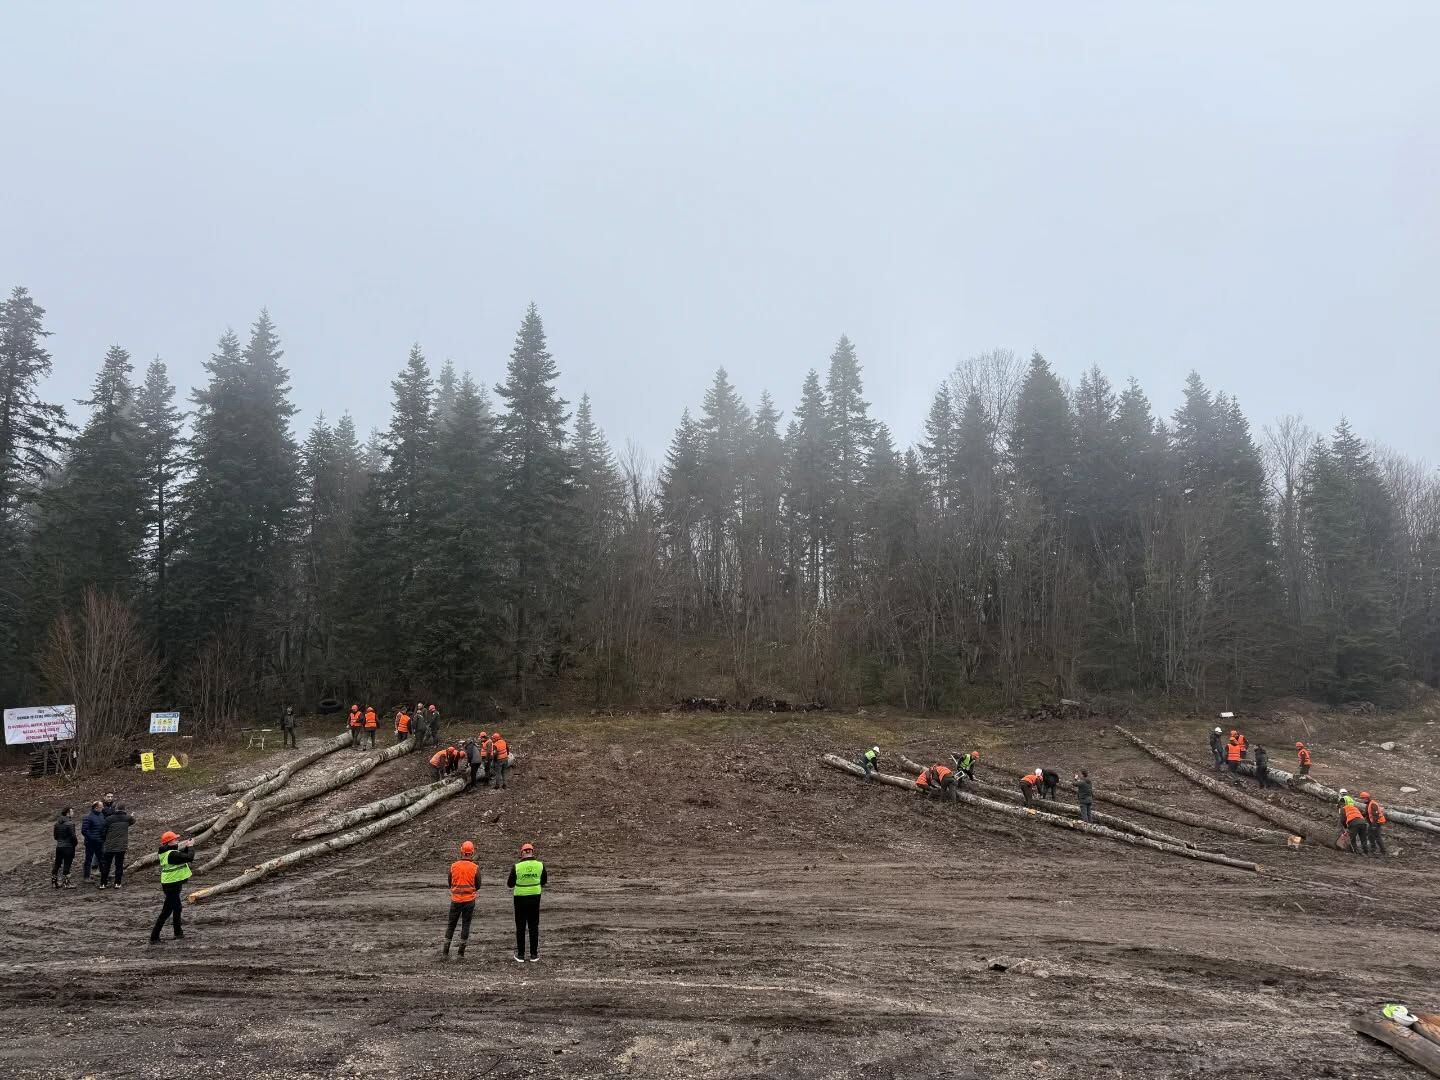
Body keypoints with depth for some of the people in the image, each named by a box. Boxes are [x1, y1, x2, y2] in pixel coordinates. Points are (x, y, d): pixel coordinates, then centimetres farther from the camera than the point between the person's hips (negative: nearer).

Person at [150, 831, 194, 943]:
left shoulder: (165, 852, 4)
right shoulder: (172, 854, -25)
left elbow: (181, 855, 15)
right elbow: (189, 857, -28)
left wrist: (187, 846, 1)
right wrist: (191, 846, -13)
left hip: (170, 884, 10)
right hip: (172, 885, -10)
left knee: (177, 908, 23)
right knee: (166, 912, -2)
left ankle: (178, 933, 36)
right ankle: (154, 937, 3)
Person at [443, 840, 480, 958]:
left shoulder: (453, 866, -4)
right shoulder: (475, 867, -9)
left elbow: (450, 883, 6)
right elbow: (478, 886, -2)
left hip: (456, 900, 1)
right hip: (469, 900, -1)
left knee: (451, 924, 14)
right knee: (465, 925, 7)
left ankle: (446, 951, 16)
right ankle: (461, 952, 9)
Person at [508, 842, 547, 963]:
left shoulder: (517, 866, -13)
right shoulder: (540, 865, -6)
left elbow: (510, 884, -3)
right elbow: (544, 882, 7)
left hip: (520, 899, -2)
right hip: (535, 898, 2)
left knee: (520, 927, 9)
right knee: (534, 927, 11)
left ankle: (520, 955, 12)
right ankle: (534, 955, 13)